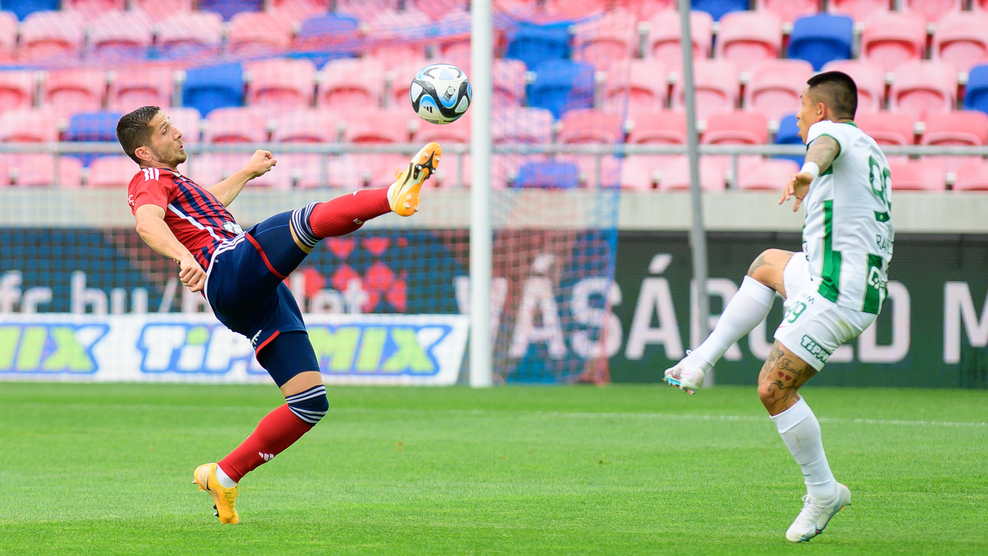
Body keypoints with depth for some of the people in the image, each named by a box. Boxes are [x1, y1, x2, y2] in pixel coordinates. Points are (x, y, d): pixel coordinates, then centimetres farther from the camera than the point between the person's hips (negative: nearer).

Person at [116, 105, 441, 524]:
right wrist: (184, 256, -39)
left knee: (311, 402, 1)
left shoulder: (170, 182, 33)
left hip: (260, 300, 9)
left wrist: (247, 173, 66)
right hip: (230, 272, -9)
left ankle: (223, 476, 5)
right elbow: (148, 223, -20)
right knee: (309, 220, -28)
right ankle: (394, 196, -51)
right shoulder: (149, 180, 4)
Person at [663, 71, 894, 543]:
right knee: (768, 264, 30)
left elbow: (828, 144, -36)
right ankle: (702, 360, 27)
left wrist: (809, 169, -58)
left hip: (835, 293, -10)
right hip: (868, 286, 10)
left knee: (774, 389, -7)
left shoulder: (831, 130, -8)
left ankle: (823, 491, 0)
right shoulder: (872, 153, 20)